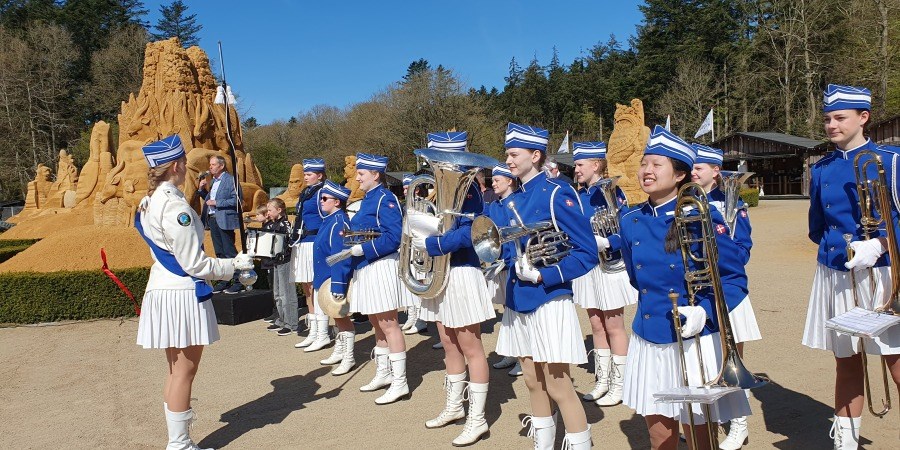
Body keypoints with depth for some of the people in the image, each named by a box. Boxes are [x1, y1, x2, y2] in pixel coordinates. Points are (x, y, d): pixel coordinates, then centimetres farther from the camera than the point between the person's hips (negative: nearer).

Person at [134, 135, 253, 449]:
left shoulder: (148, 203, 10)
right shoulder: (175, 206, -19)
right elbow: (194, 264, -18)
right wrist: (235, 265, -5)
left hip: (161, 290, 9)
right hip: (183, 294, -9)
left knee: (176, 369, 16)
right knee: (184, 371, 1)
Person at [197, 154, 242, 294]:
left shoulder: (230, 180, -8)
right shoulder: (214, 181, 17)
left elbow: (236, 200, -17)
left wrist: (217, 203, -17)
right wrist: (201, 189, 6)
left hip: (224, 221, -8)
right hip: (212, 220, 8)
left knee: (229, 252, -6)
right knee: (219, 253, 11)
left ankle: (238, 281, 0)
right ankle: (224, 281, 18)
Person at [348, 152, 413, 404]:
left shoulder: (385, 199, -13)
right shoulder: (368, 199, 15)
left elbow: (394, 237, -22)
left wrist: (363, 250, -21)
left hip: (382, 267, -10)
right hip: (366, 269, 10)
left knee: (388, 324, -5)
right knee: (376, 323, 17)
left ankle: (399, 383, 1)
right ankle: (383, 374, 30)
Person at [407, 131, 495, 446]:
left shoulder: (466, 188, -14)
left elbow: (467, 233, -24)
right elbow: (426, 223, 18)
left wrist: (429, 245, -19)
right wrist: (419, 236, -3)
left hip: (461, 274, -9)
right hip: (439, 274, 9)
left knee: (470, 348, 0)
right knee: (449, 346, 18)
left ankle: (477, 419, 9)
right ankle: (454, 406, 32)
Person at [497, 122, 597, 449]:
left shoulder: (556, 194, -12)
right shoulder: (516, 198, 10)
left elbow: (587, 253, -15)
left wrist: (542, 276, -21)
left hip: (549, 302, -7)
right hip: (519, 301, 8)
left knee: (557, 385, -1)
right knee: (533, 381, 16)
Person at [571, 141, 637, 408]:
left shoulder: (611, 192, -11)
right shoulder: (580, 196, 9)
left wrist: (603, 241, -30)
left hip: (609, 266, -7)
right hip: (587, 267, 7)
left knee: (613, 327, 4)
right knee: (596, 326, 14)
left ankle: (618, 386, 15)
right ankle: (602, 381, 26)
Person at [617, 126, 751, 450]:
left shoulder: (702, 217, -10)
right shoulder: (631, 221, 4)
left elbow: (735, 279, -9)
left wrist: (704, 310, -22)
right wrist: (654, 304, 6)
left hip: (696, 341, -4)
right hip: (648, 341, 4)